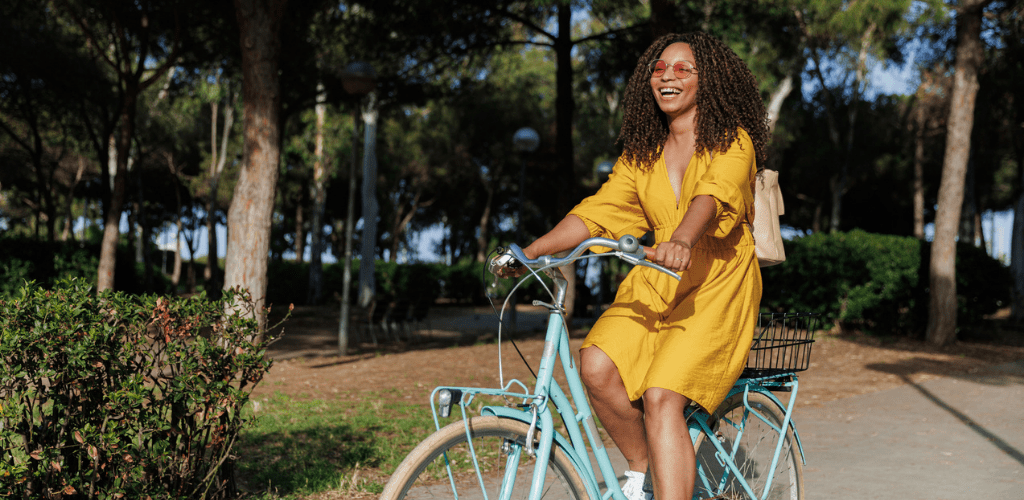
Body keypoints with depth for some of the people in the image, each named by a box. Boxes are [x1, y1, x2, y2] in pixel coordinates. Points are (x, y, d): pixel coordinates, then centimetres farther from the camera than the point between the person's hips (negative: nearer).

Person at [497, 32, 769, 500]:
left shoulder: (732, 143, -2)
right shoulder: (641, 154, 14)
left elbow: (712, 196, -24)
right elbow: (596, 210, 3)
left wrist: (682, 239, -45)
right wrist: (530, 251, -11)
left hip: (716, 289, -4)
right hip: (656, 284, 5)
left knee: (661, 398, -23)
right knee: (597, 366, -21)